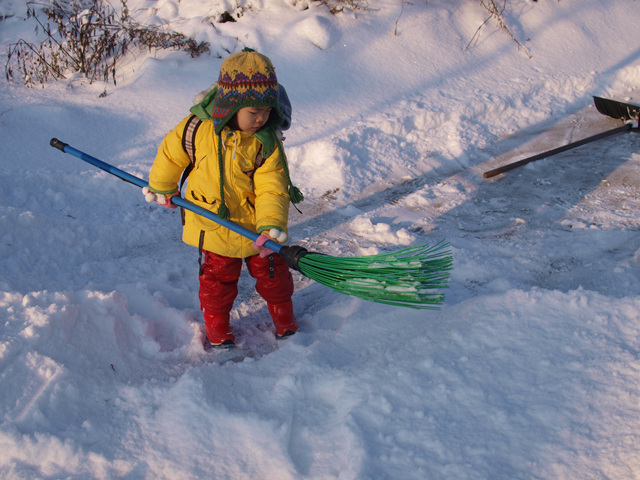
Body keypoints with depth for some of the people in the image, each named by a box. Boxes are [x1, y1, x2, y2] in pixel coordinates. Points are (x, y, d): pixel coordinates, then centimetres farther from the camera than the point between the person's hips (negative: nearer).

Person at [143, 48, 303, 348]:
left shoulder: (267, 142, -17)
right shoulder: (198, 127, -19)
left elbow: (272, 187, -20)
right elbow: (171, 154, -1)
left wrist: (271, 225, -34)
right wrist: (161, 188, 13)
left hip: (255, 224, 1)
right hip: (213, 223, 0)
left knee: (272, 272, 15)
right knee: (217, 278, 14)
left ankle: (284, 318, 39)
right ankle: (217, 328, 36)